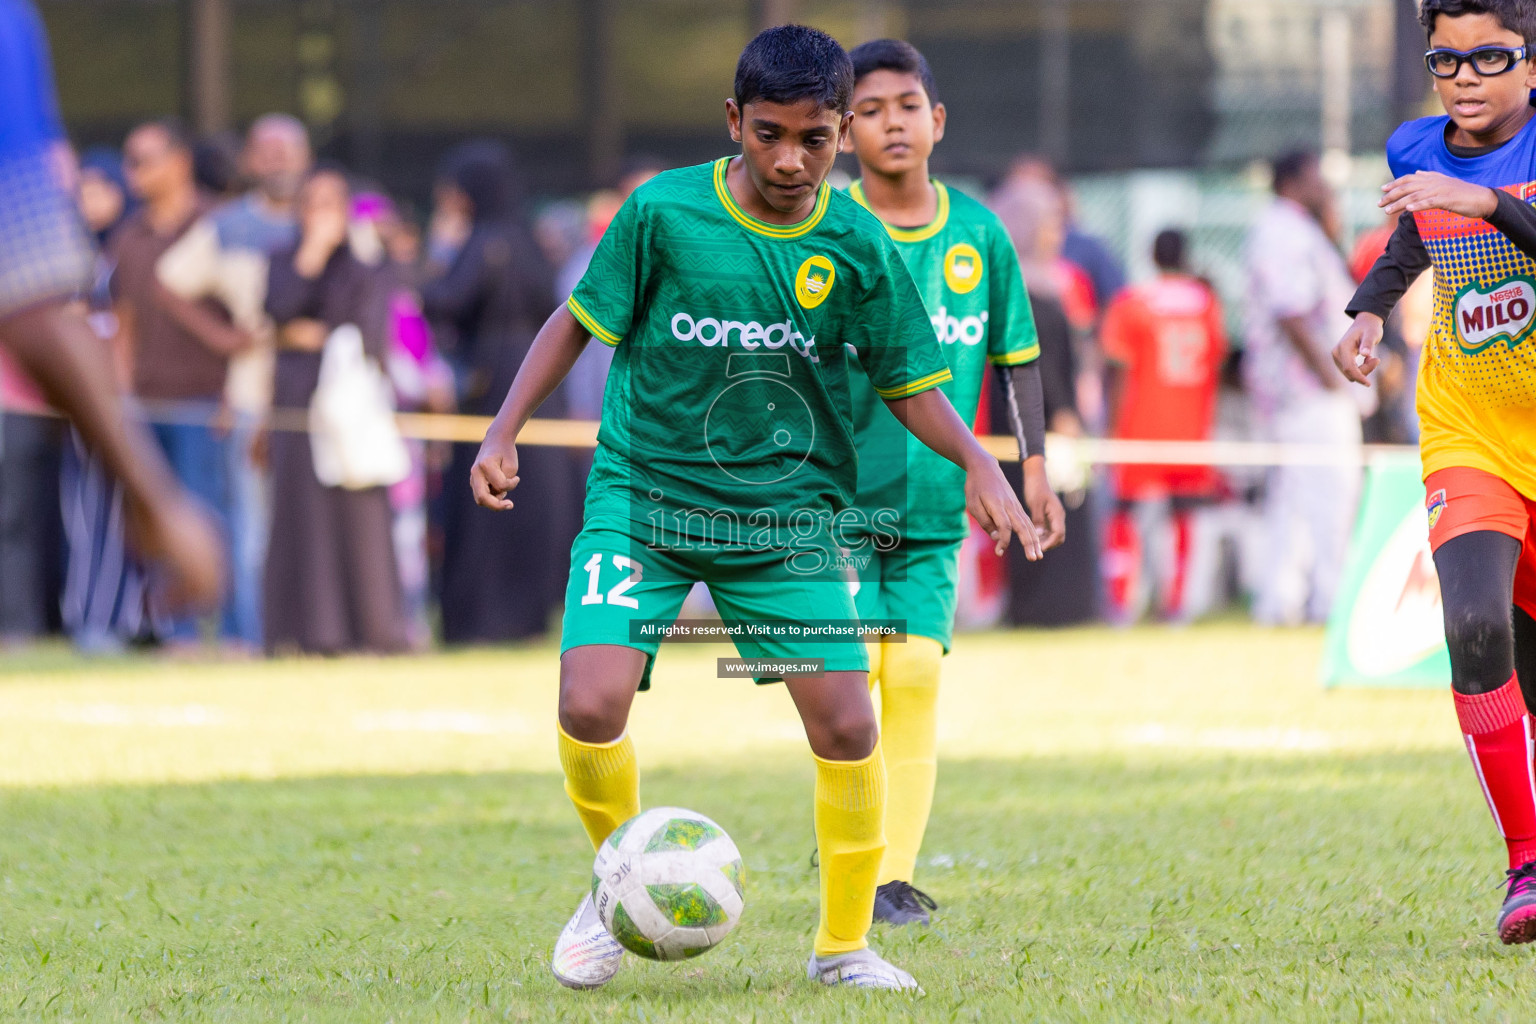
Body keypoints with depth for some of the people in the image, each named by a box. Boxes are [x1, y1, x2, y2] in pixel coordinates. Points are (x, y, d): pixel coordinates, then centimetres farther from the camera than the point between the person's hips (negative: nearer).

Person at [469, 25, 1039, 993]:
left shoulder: (857, 245, -5)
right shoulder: (662, 212, -9)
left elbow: (910, 384, 4)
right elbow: (579, 321, 4)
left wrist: (976, 458, -14)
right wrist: (505, 431, -4)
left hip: (787, 513, 2)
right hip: (644, 495, -1)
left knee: (847, 724, -9)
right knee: (591, 707, -20)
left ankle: (844, 945, 13)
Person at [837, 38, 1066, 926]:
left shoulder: (979, 233, 4)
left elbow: (1016, 355, 13)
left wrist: (1032, 468, 9)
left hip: (934, 500, 2)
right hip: (837, 490, -2)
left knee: (915, 673, -5)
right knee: (852, 669, -10)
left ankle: (896, 875, -1)